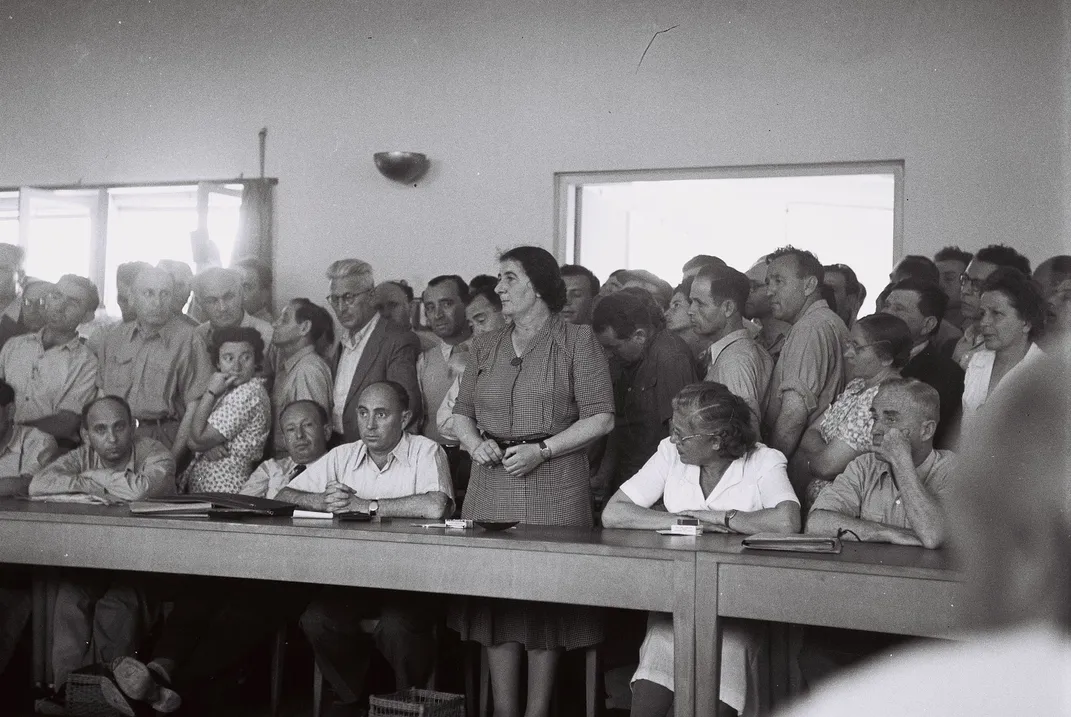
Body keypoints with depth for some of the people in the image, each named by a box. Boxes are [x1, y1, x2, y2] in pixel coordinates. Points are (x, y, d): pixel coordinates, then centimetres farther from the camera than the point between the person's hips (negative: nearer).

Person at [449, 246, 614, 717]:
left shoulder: (577, 341, 0)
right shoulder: (486, 346, 16)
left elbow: (600, 418, -6)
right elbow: (462, 413, 18)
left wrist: (542, 450, -14)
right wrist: (474, 443, -3)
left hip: (553, 485, -4)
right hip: (491, 481, 5)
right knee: (494, 592, 3)